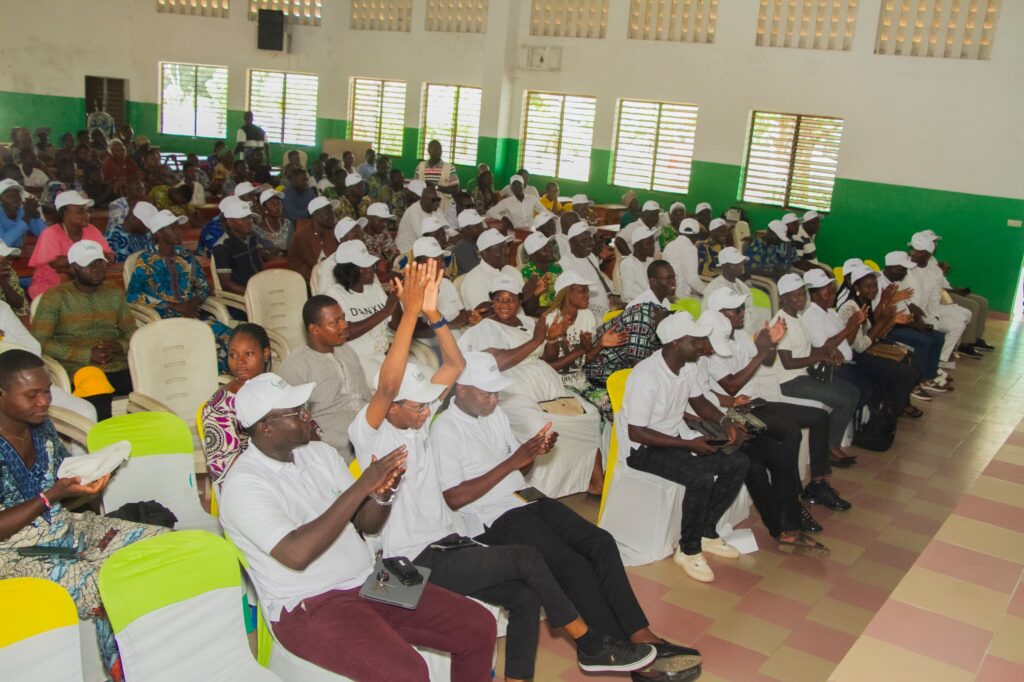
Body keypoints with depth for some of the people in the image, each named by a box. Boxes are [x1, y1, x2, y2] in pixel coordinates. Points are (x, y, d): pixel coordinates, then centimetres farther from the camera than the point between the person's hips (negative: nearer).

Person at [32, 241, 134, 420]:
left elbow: (131, 332, 19)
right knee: (99, 411, -35)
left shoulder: (114, 292, 18)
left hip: (120, 368, 4)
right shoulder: (56, 297, 3)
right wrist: (87, 355, -12)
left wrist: (121, 346, -5)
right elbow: (39, 341, -5)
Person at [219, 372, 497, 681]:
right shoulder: (242, 485, -13)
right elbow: (297, 554, -27)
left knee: (479, 626, -4)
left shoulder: (320, 453, 8)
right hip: (308, 606, -7)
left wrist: (383, 492, -13)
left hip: (369, 580, 7)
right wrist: (361, 487, -25)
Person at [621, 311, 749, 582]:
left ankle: (706, 533, 10)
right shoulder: (646, 376, -28)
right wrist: (689, 444, -26)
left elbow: (698, 401, 13)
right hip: (644, 447, -8)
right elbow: (636, 433, -24)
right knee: (701, 478, -29)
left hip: (678, 434, 8)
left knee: (738, 463, -5)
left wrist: (725, 421, -7)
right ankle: (688, 550, -7)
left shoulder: (692, 364, -5)